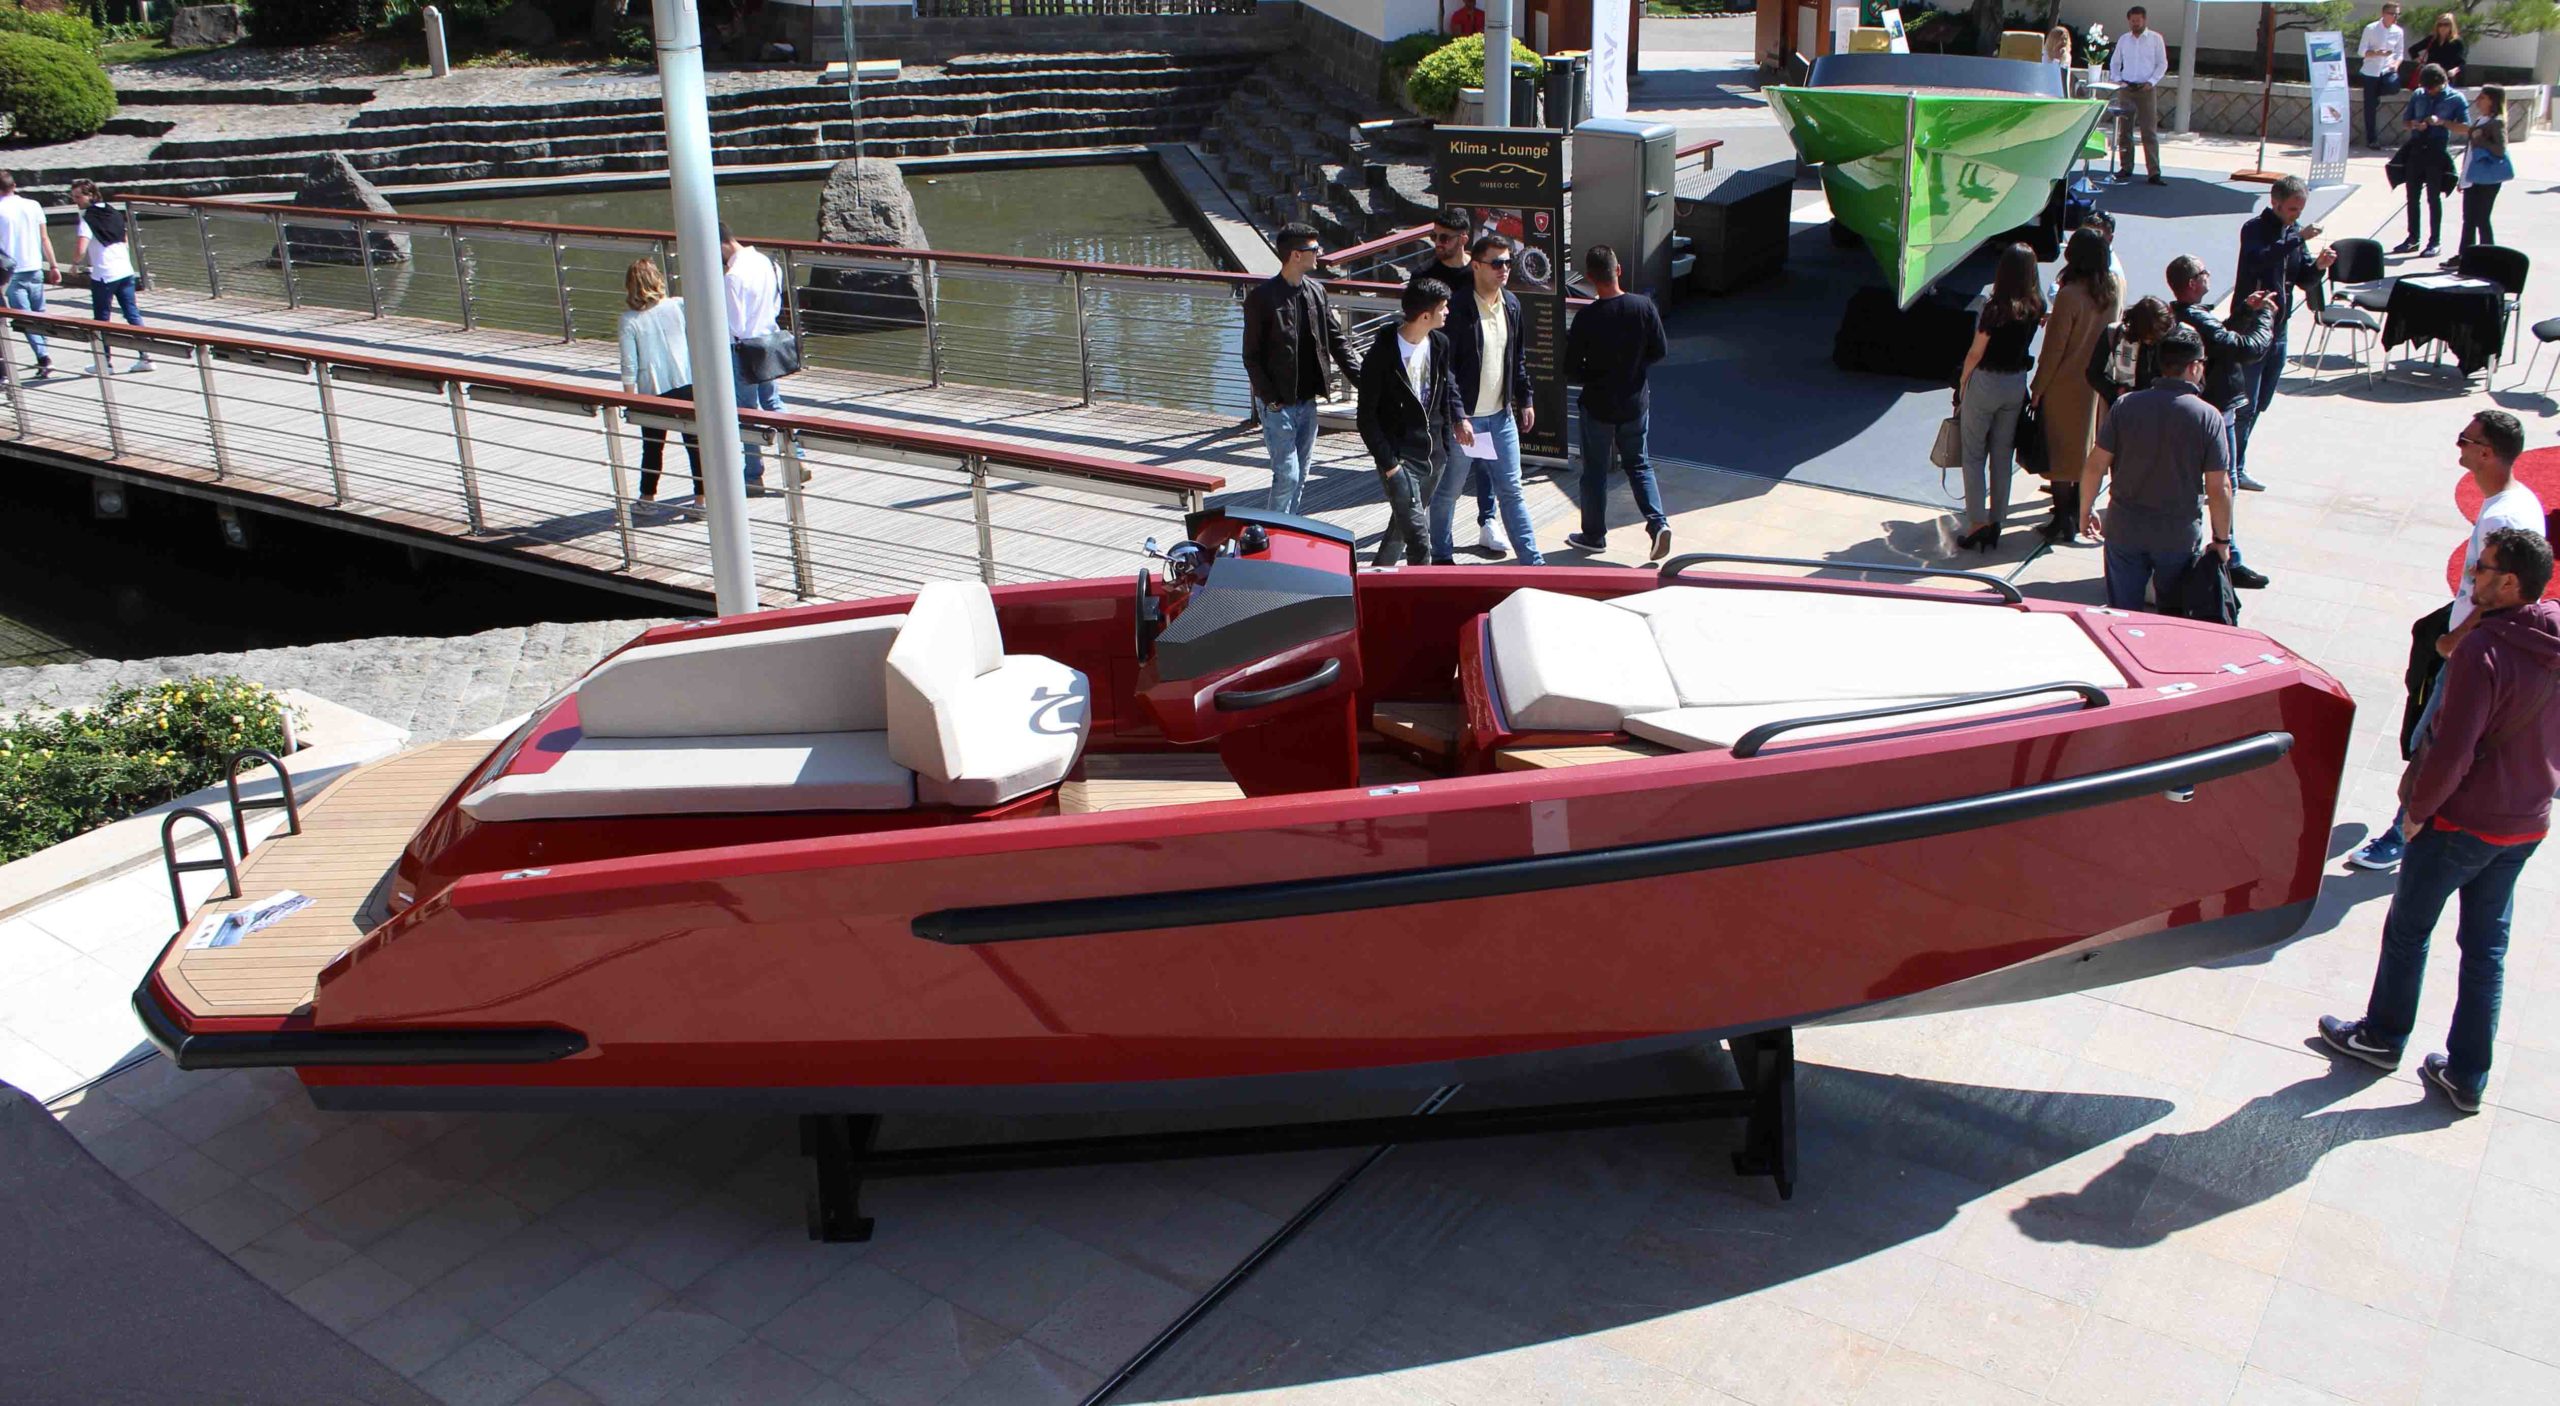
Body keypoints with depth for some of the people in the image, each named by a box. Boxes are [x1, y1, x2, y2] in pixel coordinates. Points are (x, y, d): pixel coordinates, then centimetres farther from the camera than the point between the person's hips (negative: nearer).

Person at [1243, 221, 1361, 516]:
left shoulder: (1316, 291, 6)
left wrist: (1362, 380, 1)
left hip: (1308, 401, 6)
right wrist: (1270, 399, -14)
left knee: (1300, 475, 12)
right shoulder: (1262, 297, -12)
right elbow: (1251, 357, -9)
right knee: (1287, 475, -8)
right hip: (1278, 404, -6)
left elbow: (1336, 341, 11)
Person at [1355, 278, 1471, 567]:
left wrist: (1458, 418, 11)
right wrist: (1388, 463, -15)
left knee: (1403, 523, 20)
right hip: (1400, 457, -7)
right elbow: (1367, 416, -12)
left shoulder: (1439, 343, 4)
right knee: (1418, 538, -13)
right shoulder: (1382, 354, -15)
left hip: (1435, 454, 7)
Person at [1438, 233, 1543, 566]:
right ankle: (1441, 557, 26)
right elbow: (1444, 367, -17)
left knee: (1511, 490, 9)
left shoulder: (1511, 304, 5)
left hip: (1501, 415, 6)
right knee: (1448, 491, 9)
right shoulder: (1458, 309, -16)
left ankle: (1533, 561, 12)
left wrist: (1524, 400, 17)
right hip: (1463, 416, -6)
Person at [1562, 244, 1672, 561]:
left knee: (1595, 470, 13)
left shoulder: (1586, 318, -19)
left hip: (1598, 406, -3)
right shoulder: (1644, 306, -12)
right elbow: (1660, 350, -2)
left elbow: (1571, 371, -14)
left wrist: (1593, 378, 7)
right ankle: (1657, 521, 3)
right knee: (1638, 464, 19)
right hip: (1636, 403, 3)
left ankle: (1594, 535, 23)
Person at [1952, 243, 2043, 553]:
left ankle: (1978, 523, 2)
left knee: (1974, 455, 5)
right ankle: (1996, 522, 19)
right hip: (2017, 385, 5)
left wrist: (1963, 382, -1)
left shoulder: (1995, 307, -20)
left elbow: (1976, 352, -13)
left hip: (1985, 382, -5)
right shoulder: (2036, 305, -5)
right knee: (2002, 456, 13)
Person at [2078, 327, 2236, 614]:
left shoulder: (2126, 405, -7)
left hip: (2124, 530, 1)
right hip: (2180, 536, -1)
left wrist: (2085, 511, 10)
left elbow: (2095, 465, -5)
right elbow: (2218, 488, -10)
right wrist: (2222, 539, 2)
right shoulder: (2208, 417, -11)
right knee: (2174, 621, 16)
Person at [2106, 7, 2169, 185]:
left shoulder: (2155, 39, 2)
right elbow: (2114, 62, 16)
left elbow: (2162, 64, 2)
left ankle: (2154, 173, -9)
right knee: (2124, 131, 5)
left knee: (2150, 132, -7)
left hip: (2147, 89, -3)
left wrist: (2152, 82, -11)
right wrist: (2117, 80, -1)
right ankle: (2126, 168, 14)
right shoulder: (2123, 39, 9)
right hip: (2126, 88, 3)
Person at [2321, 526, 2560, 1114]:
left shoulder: (2484, 651, -26)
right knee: (2487, 946, 15)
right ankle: (2466, 1075, 23)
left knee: (2409, 930, 14)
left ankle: (2382, 1036, 31)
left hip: (2461, 823, -7)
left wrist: (2418, 808, -11)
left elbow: (2452, 752, -26)